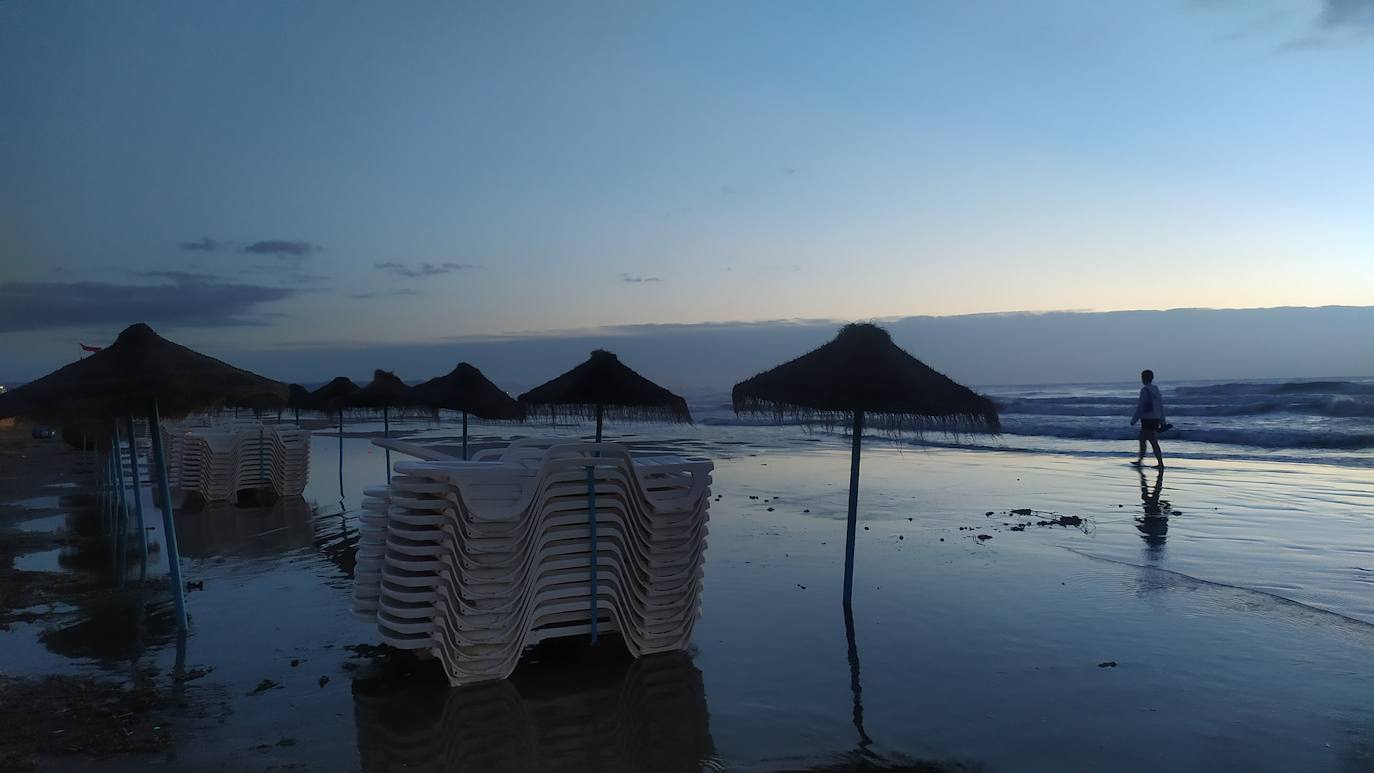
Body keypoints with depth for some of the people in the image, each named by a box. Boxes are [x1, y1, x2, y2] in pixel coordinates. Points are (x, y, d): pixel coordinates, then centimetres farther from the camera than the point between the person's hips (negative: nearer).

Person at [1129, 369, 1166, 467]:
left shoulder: (1145, 390, -14)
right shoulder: (1156, 389, 11)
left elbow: (1140, 406, -16)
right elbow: (1161, 406, 14)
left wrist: (1133, 420, -12)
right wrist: (1162, 421, 18)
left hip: (1147, 419, -9)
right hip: (1155, 419, 9)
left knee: (1153, 442, -7)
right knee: (1142, 439, 19)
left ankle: (1161, 464, -8)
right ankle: (1140, 460, 27)